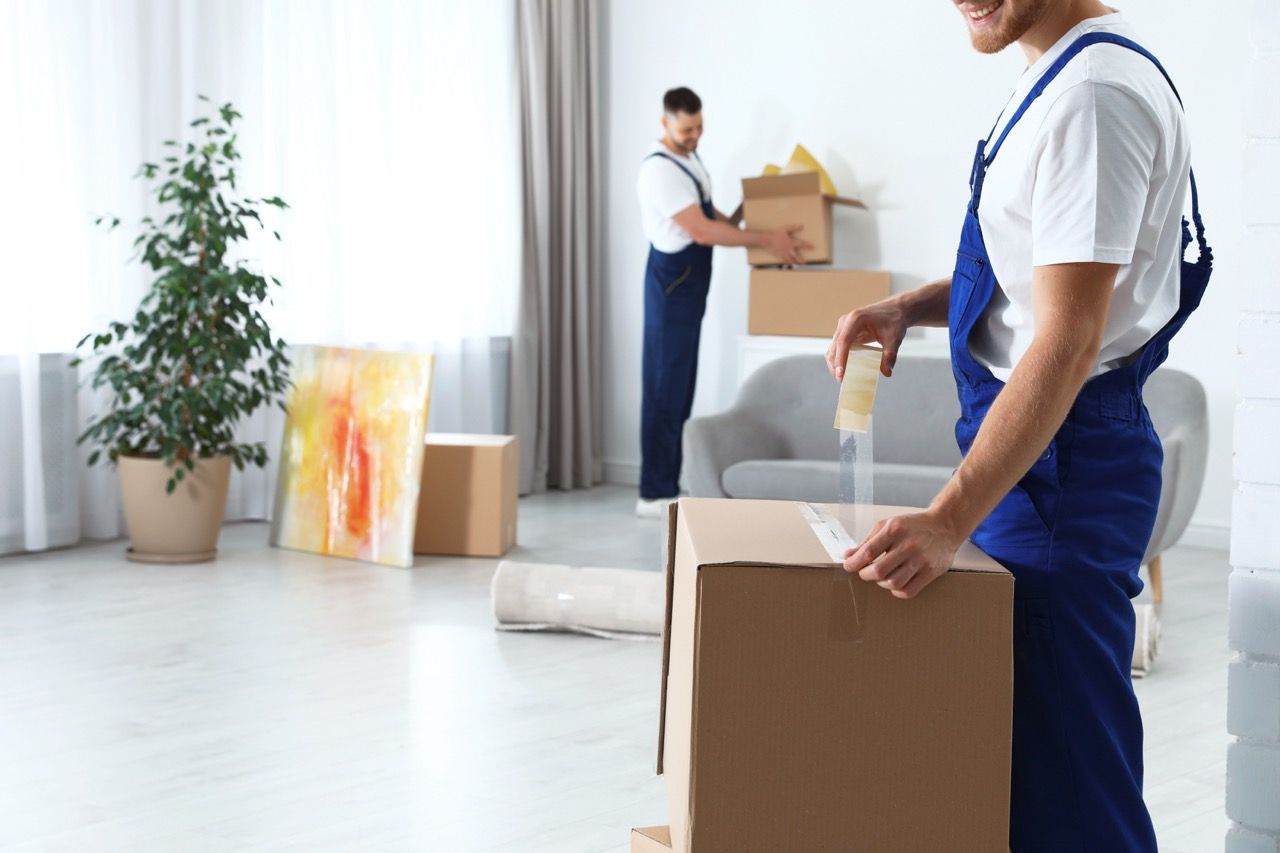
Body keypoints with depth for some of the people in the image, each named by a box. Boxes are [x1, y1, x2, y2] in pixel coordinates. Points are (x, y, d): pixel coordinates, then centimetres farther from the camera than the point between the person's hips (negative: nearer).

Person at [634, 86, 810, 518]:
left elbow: (709, 215, 23)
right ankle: (654, 494, -4)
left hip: (690, 282, 10)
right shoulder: (660, 170, -19)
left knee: (681, 386, 11)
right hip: (671, 282, -10)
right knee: (665, 386, -7)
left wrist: (746, 223, 8)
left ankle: (667, 485, 16)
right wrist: (764, 240, -22)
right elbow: (700, 231, -24)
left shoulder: (689, 158, 12)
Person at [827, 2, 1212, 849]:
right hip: (1034, 452, 10)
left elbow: (1067, 341, -24)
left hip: (1059, 461, -10)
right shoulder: (1058, 78, 13)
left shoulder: (1095, 92, -19)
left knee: (1064, 771, -3)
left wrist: (949, 522, -28)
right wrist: (907, 308, 6)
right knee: (1016, 745, 18)